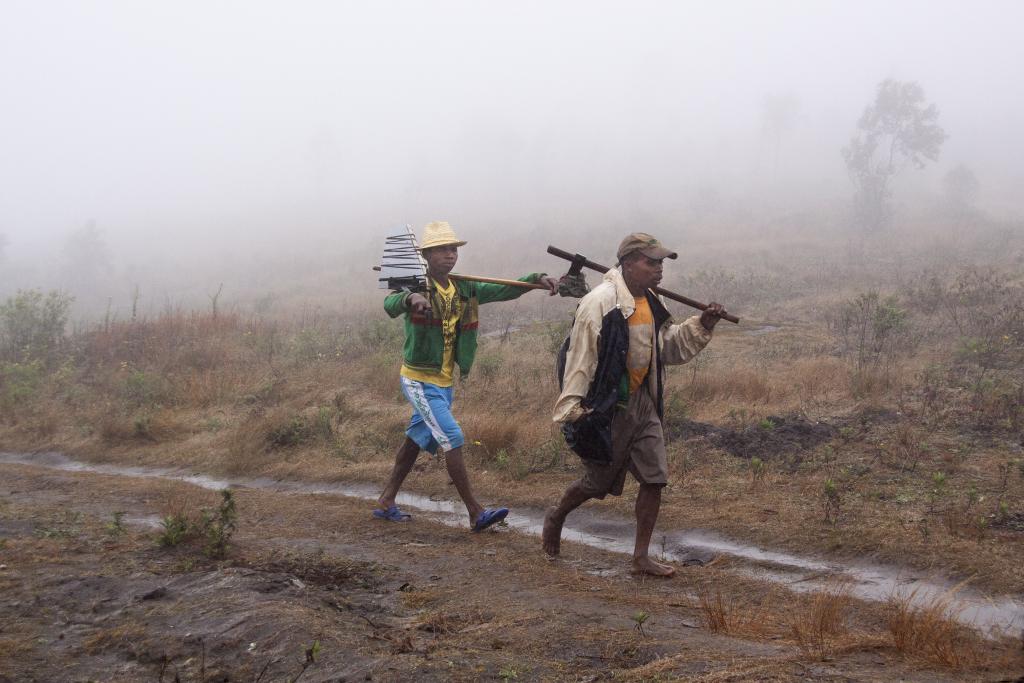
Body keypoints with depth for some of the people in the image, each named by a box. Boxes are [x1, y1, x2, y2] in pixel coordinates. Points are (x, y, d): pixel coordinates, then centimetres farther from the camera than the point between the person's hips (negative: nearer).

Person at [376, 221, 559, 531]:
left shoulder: (464, 290, 6)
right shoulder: (417, 286, -14)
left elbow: (505, 291, 0)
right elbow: (390, 305, -33)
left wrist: (538, 278, -17)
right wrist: (411, 298, -56)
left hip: (444, 382, 8)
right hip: (419, 380, -8)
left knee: (417, 440, 16)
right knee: (453, 439, -13)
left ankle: (386, 503, 29)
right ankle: (476, 514, -11)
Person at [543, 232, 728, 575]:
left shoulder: (649, 303, 8)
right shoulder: (601, 302, -19)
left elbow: (669, 346, 19)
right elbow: (580, 358, -20)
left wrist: (701, 325, 4)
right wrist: (572, 412, -21)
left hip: (642, 403, 7)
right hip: (607, 406, -7)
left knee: (655, 477, 1)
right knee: (598, 481, 8)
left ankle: (641, 558, 10)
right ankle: (555, 517, 39)